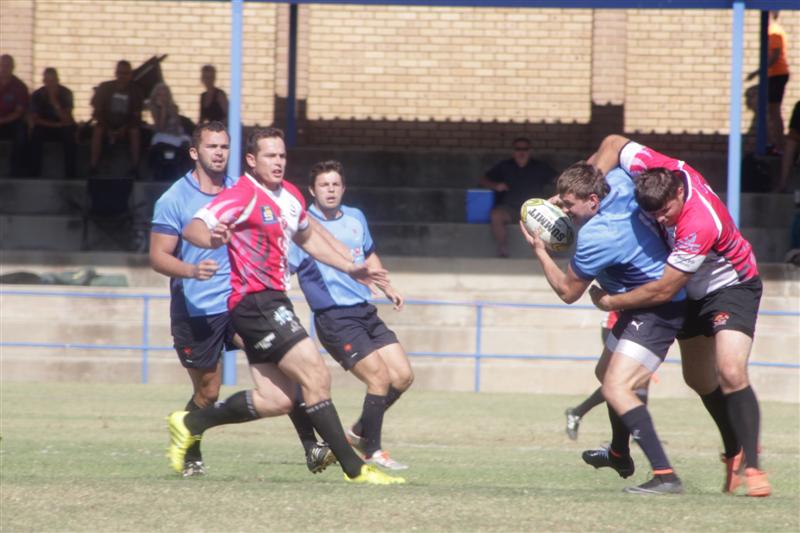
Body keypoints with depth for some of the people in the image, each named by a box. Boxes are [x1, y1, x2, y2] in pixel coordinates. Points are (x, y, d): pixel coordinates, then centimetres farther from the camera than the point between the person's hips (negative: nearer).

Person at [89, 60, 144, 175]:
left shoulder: (135, 91, -3)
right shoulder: (105, 87, -3)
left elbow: (136, 116, -4)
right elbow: (97, 112, -3)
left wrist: (124, 129, -21)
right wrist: (108, 129, -15)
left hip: (126, 126, 0)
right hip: (107, 124, 0)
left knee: (135, 131, -33)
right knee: (98, 130, -32)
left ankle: (134, 169, -30)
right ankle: (93, 168, -33)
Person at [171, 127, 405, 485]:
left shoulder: (291, 196, 13)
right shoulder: (243, 196, -13)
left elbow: (307, 238, 31)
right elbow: (192, 229, -21)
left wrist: (351, 268, 27)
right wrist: (211, 238, -44)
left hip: (273, 302, 9)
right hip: (253, 302, -9)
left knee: (275, 399, 6)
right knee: (316, 375, -14)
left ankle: (190, 423, 20)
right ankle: (354, 469, -11)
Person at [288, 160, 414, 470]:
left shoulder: (355, 218, 11)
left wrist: (387, 287, 23)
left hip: (365, 312, 7)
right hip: (334, 319, -7)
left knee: (402, 376, 3)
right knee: (380, 377, -15)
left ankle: (359, 432, 22)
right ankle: (372, 453, -1)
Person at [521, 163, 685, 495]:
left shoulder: (595, 237, -29)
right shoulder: (617, 182, -7)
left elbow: (567, 292, -13)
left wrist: (539, 252, -4)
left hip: (659, 311, -11)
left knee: (616, 387, -23)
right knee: (607, 373, 28)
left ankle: (665, 476, -30)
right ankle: (619, 455, 51)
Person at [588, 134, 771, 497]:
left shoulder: (700, 225, -40)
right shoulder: (659, 170, -22)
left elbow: (663, 291, -32)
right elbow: (614, 144, -4)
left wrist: (609, 302, -19)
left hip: (732, 286, -8)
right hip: (695, 289, 8)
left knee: (731, 373, -25)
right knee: (699, 379, 12)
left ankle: (751, 466, -20)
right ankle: (734, 454, 29)